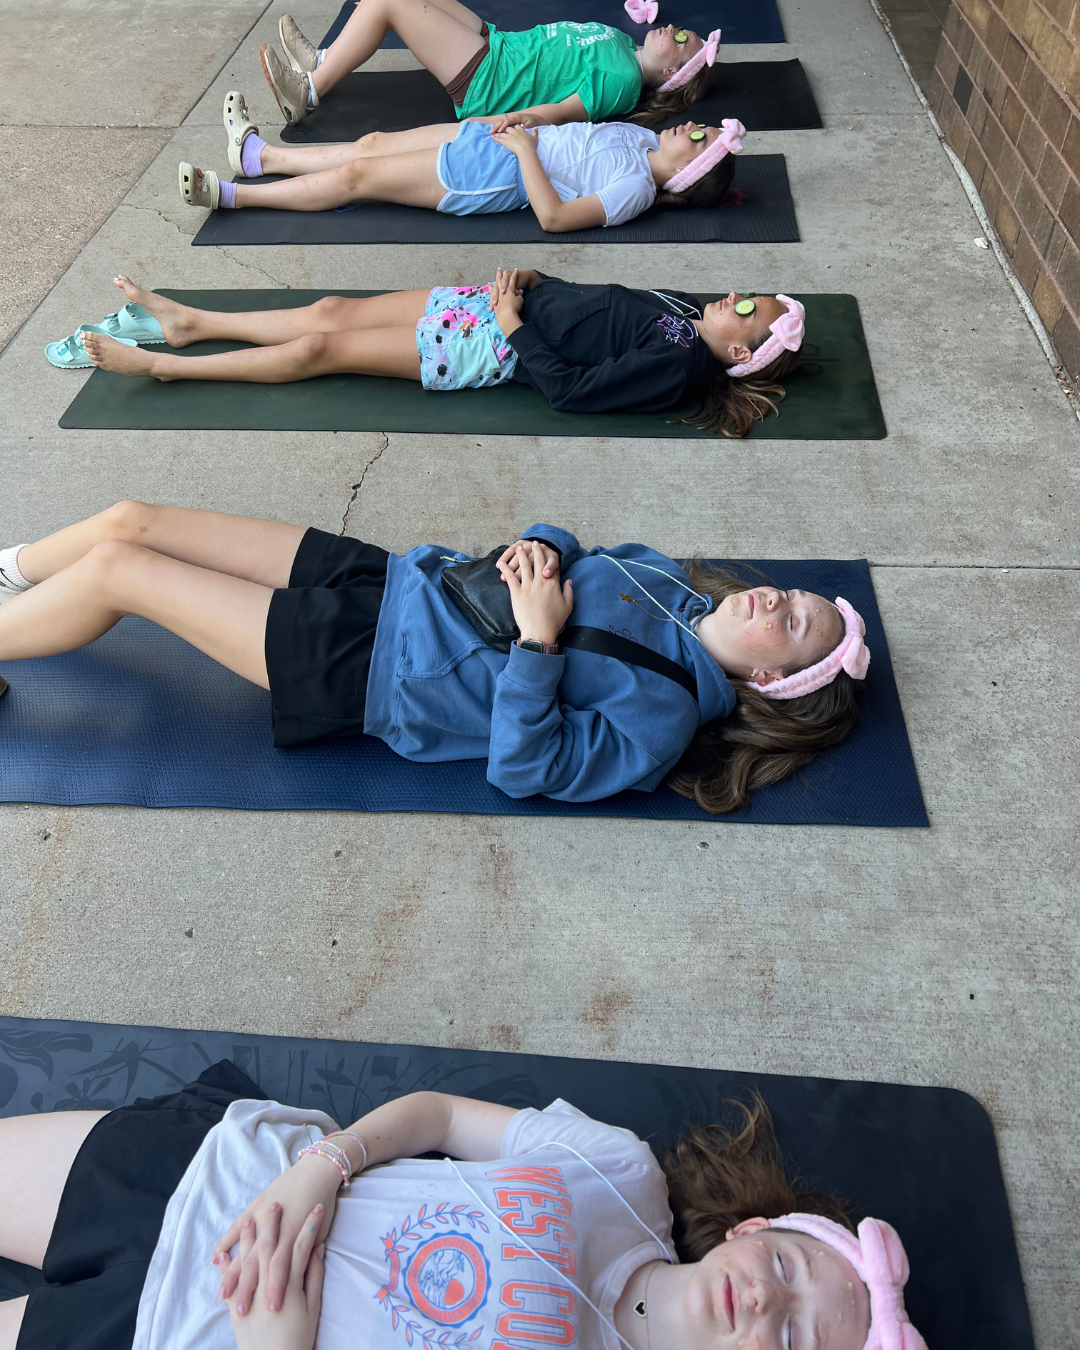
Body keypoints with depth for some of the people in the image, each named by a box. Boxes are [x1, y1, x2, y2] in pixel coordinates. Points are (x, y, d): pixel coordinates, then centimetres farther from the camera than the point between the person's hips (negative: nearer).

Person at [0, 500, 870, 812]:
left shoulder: (660, 715, -17)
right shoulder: (669, 580, 5)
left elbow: (522, 768, -22)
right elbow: (573, 550, 15)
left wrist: (538, 640, -27)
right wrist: (539, 551, -6)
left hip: (362, 670, -7)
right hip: (391, 579, 7)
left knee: (110, 571, -4)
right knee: (129, 521, 9)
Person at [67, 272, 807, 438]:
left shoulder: (678, 366, -19)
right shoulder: (684, 304, 8)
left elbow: (566, 387, -23)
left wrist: (514, 325, -17)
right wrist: (532, 282, 6)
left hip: (502, 349, -8)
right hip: (506, 302, 8)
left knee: (320, 347, -6)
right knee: (332, 310, 7)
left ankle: (159, 365, 8)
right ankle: (190, 322, 23)